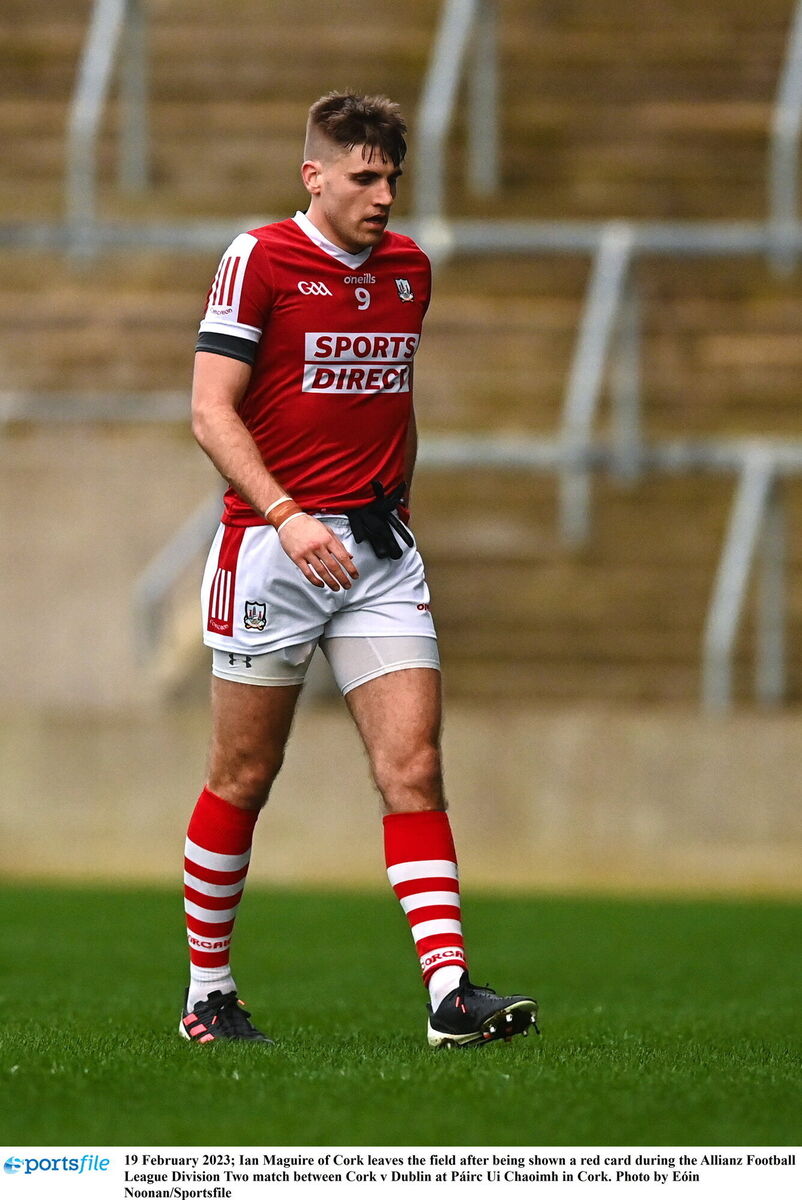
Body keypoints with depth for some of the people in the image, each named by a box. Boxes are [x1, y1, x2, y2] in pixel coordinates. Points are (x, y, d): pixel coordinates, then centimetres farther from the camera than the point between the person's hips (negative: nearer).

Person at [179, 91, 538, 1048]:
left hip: (379, 550, 5)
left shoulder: (408, 269, 11)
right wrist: (287, 517, -23)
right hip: (272, 546, -4)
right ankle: (207, 994, 17)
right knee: (244, 778, 4)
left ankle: (450, 994, -15)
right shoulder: (258, 260, -7)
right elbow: (211, 410, -12)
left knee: (414, 765, -8)